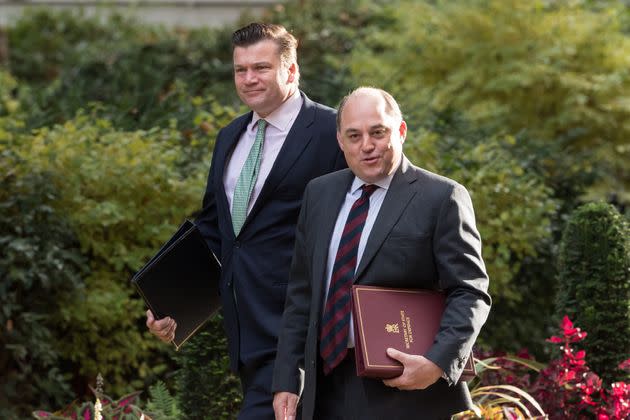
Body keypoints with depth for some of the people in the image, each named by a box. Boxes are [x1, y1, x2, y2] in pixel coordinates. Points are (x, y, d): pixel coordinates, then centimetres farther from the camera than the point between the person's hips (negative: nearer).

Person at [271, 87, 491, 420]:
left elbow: (470, 294, -7)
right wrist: (287, 381, 8)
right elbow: (301, 294, 14)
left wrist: (438, 362, -22)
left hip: (405, 393, -5)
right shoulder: (319, 193, 13)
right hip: (327, 392, 5)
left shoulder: (442, 198, -4)